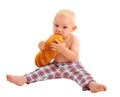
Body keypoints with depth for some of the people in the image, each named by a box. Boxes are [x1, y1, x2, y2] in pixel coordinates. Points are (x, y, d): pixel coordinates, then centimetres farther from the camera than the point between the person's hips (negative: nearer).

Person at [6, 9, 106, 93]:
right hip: (56, 65, 5)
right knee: (42, 70, -13)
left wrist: (63, 49, -34)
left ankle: (92, 84, -56)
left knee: (81, 73, -31)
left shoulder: (73, 39, -12)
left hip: (72, 66, -4)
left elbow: (74, 57, -21)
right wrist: (43, 47, -11)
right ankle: (23, 79, -25)